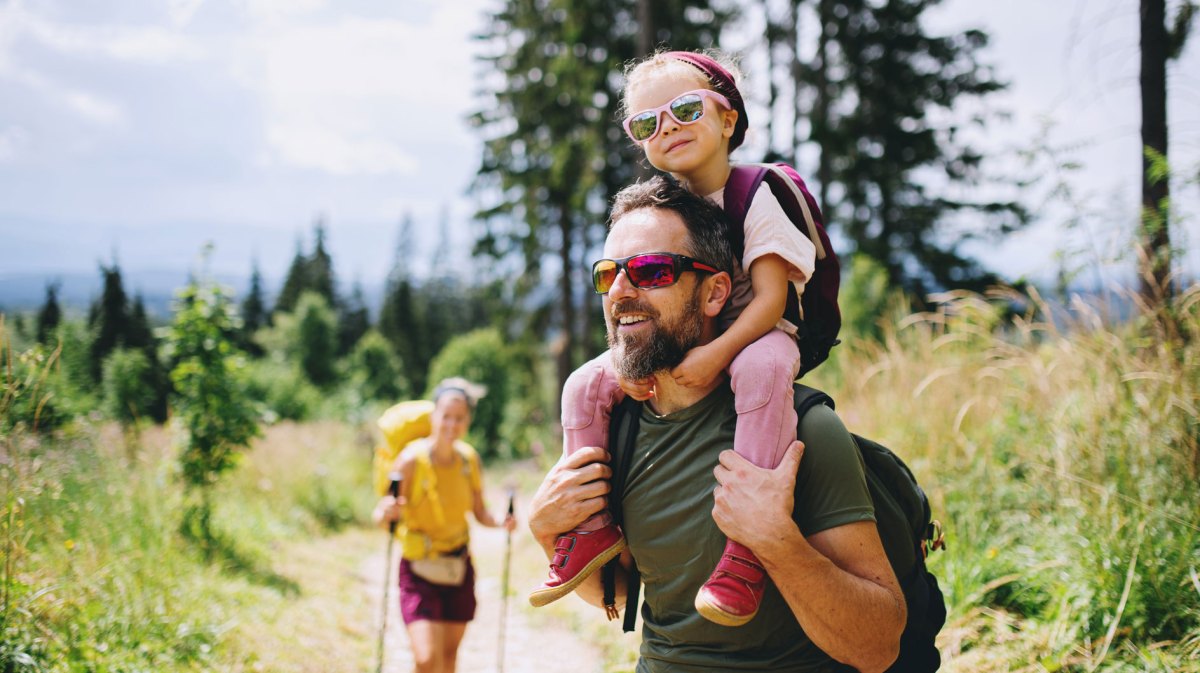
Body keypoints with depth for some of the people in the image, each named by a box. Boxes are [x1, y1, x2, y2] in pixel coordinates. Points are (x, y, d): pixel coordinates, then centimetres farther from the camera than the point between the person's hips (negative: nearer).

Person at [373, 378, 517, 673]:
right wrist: (388, 512, -40)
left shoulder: (469, 458, -3)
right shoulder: (411, 459, -17)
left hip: (459, 569, 5)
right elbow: (380, 515, -18)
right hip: (419, 571, -4)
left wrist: (499, 522, -13)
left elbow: (479, 511, 7)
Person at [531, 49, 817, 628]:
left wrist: (718, 353, -36)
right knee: (586, 384, -8)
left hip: (755, 335, -6)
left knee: (760, 367, -41)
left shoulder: (758, 195, -14)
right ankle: (593, 526, 1)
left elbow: (771, 297, -22)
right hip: (675, 342, 6)